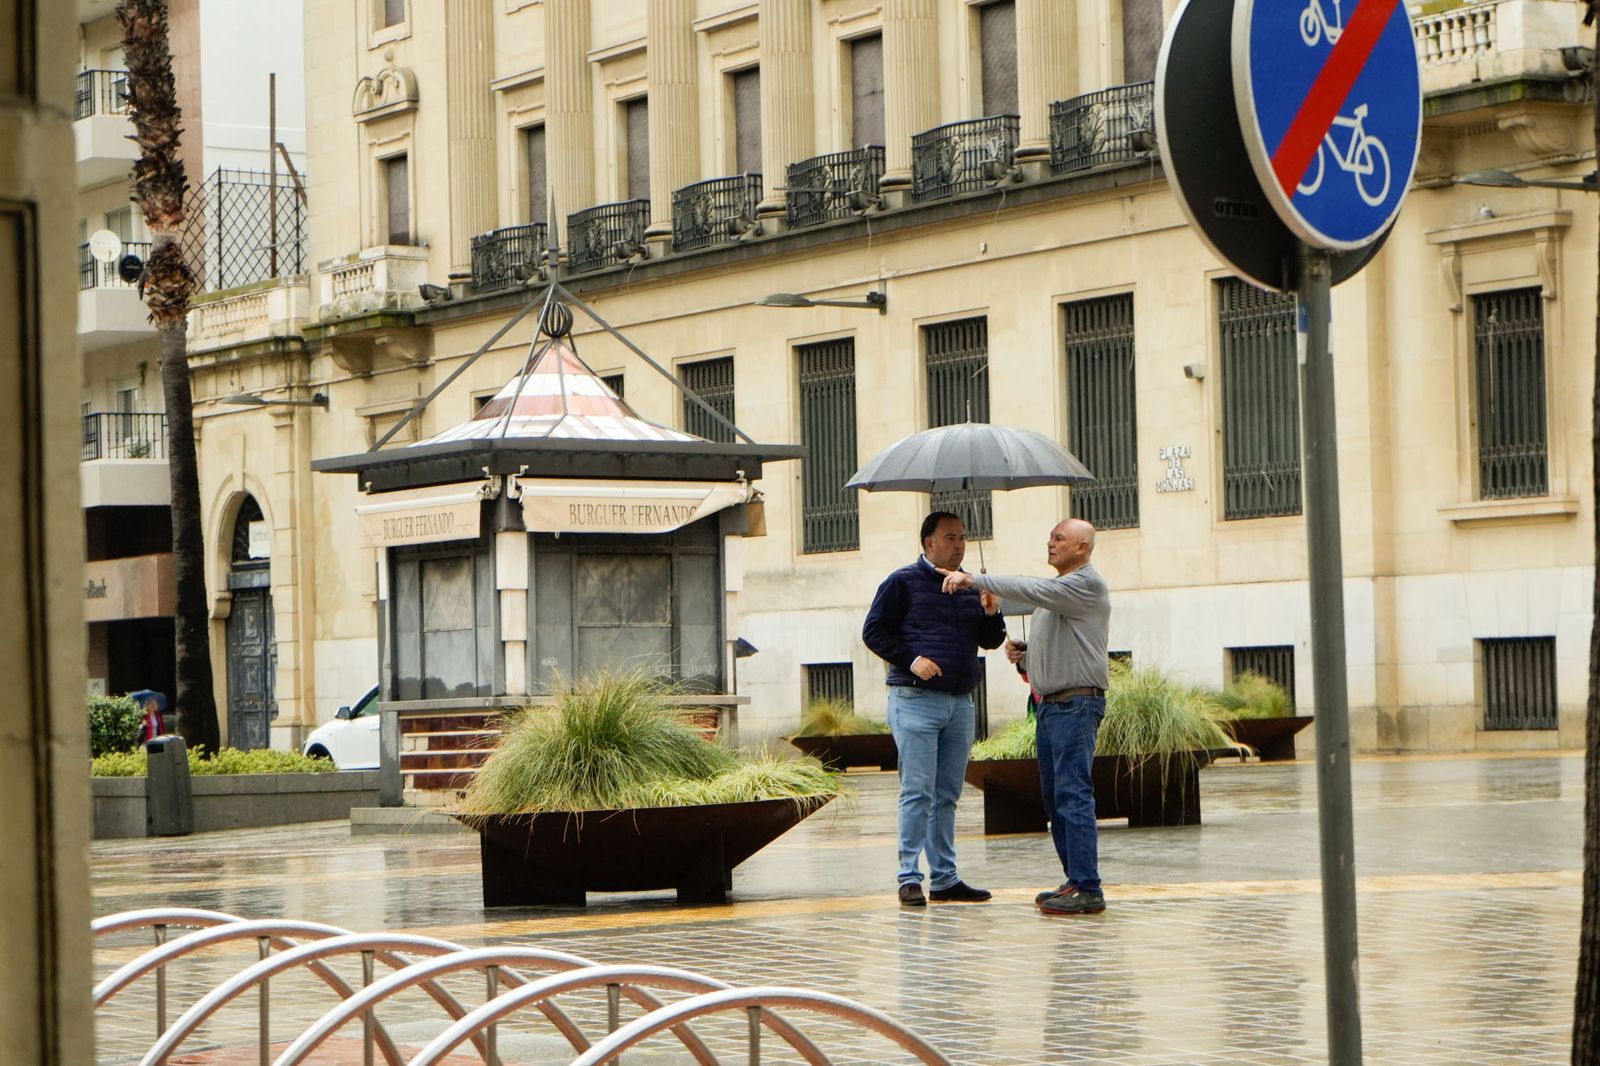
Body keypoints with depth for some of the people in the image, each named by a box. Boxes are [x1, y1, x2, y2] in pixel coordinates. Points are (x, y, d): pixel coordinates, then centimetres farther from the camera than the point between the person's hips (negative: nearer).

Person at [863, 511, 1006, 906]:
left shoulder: (971, 586, 17)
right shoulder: (903, 582, 1)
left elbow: (990, 641, 18)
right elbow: (874, 631, -2)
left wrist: (991, 614, -3)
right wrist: (911, 661, -13)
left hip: (960, 703, 6)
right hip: (915, 700, -6)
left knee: (947, 795, 9)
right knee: (917, 792, -8)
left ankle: (945, 878, 13)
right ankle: (909, 878, -6)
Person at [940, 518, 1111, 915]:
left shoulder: (1087, 584, -8)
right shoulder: (1056, 591, 23)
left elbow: (1031, 590, -21)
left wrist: (974, 580, -19)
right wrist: (1023, 654, 7)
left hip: (1077, 703, -10)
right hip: (1049, 704, 10)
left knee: (1073, 795, -14)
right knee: (1055, 796, 10)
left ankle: (1088, 890, -16)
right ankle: (1075, 880, 16)